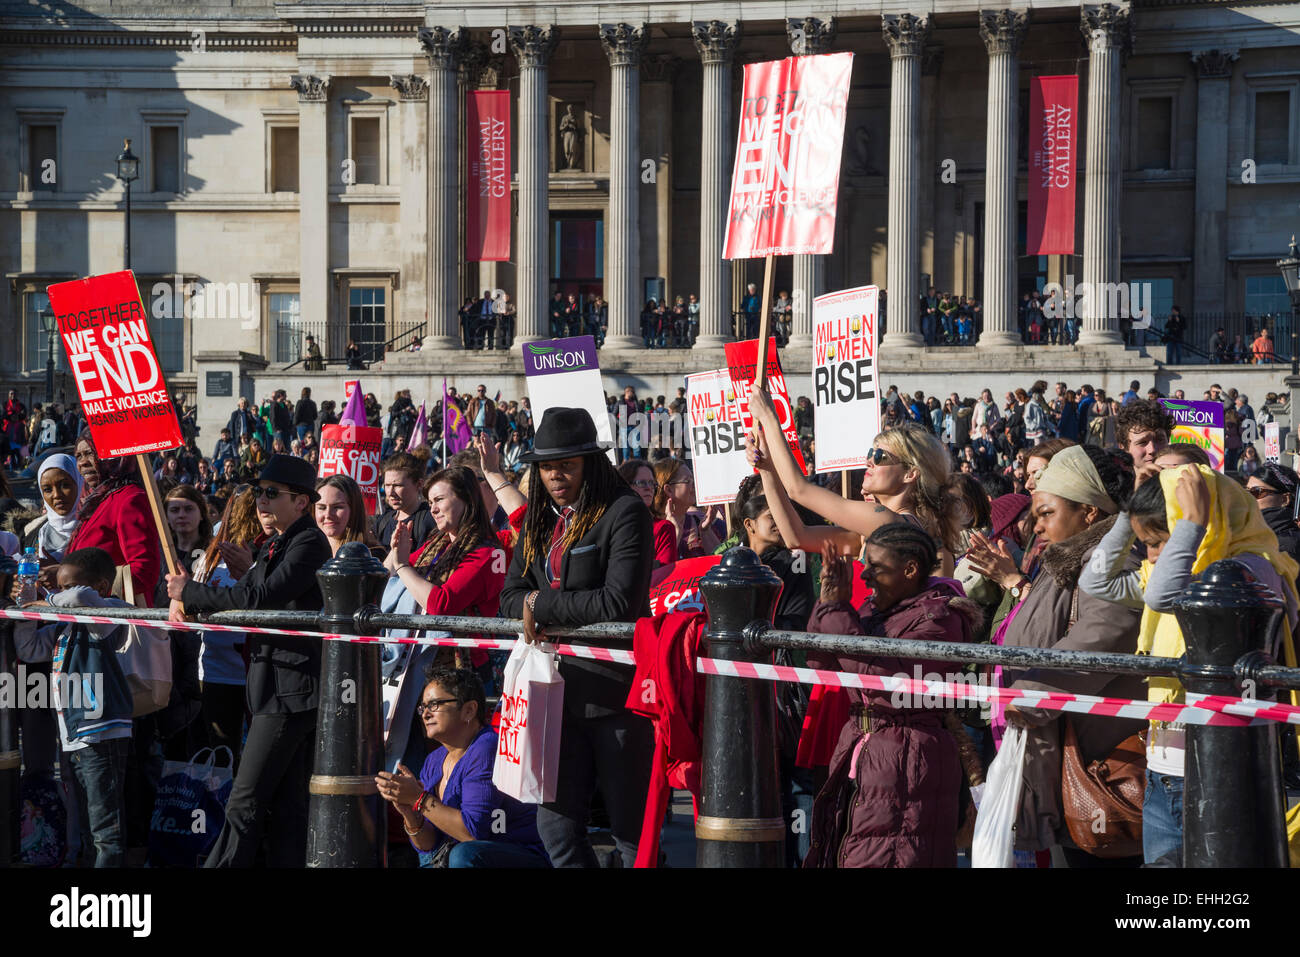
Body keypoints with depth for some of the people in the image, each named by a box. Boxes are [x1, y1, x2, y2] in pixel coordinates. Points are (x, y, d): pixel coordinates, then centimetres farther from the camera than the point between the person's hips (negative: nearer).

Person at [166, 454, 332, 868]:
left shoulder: (309, 543, -13)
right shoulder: (274, 545, 17)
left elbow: (261, 597, -22)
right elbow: (245, 593, 18)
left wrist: (191, 592, -13)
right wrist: (186, 601, -1)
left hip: (293, 689, -10)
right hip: (275, 684, 10)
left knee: (247, 801, -10)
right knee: (284, 803, 11)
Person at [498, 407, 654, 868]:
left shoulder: (625, 512, -11)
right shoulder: (539, 519, 14)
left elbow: (619, 602, -20)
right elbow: (510, 596, 15)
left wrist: (541, 604, -12)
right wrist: (530, 610, -8)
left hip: (613, 688, -8)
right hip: (558, 688, 8)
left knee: (631, 830, -1)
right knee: (556, 826, 11)